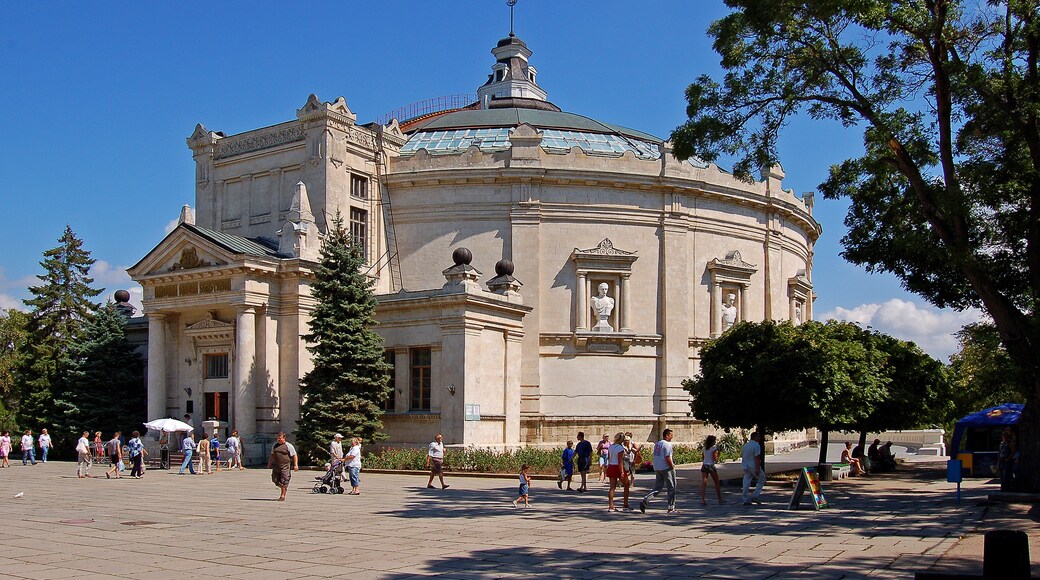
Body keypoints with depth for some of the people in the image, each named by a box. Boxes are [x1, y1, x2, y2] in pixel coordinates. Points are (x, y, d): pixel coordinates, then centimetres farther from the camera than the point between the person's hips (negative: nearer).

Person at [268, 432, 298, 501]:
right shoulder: (275, 445, 11)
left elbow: (295, 456, -5)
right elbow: (272, 455, 24)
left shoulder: (288, 446, -5)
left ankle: (283, 496, 4)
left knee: (284, 481, -6)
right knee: (275, 479, 4)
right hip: (276, 466, 5)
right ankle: (284, 488, 30)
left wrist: (296, 465, -11)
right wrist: (269, 463, 23)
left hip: (285, 466, -5)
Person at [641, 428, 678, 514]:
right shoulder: (667, 444, -13)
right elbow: (667, 458, -21)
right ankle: (671, 508, 9)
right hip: (666, 468, -8)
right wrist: (672, 467, -10)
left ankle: (644, 501, -8)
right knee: (671, 488, 6)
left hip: (657, 468, 8)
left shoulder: (657, 444, 13)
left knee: (657, 488, 10)